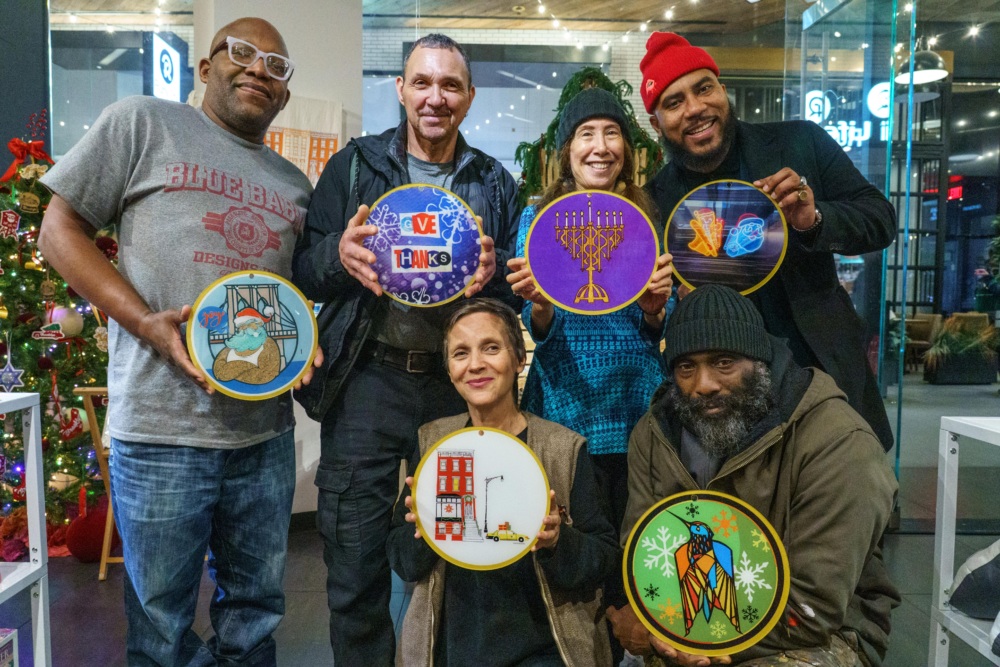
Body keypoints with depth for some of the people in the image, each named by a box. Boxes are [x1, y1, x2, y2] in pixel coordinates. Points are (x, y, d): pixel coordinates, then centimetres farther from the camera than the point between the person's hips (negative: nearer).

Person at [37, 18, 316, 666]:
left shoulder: (295, 185, 15)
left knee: (256, 613, 17)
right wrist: (147, 323, -15)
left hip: (267, 429, 5)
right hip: (163, 430, -4)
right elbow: (61, 229, -1)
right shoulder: (144, 123, 2)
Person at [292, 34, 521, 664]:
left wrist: (493, 274, -15)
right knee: (355, 565, 5)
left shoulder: (496, 183, 8)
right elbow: (303, 268, 1)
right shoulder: (355, 164, 5)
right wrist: (339, 254, -20)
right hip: (368, 381, -1)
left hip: (459, 388, 2)